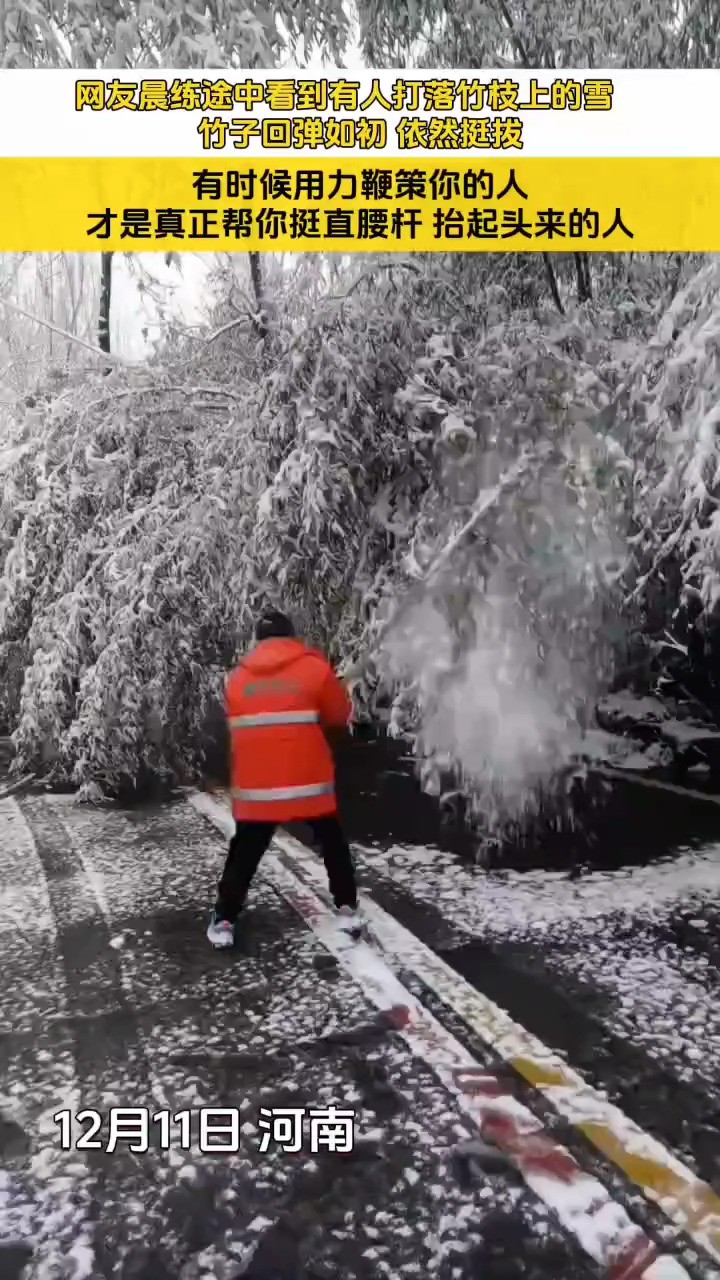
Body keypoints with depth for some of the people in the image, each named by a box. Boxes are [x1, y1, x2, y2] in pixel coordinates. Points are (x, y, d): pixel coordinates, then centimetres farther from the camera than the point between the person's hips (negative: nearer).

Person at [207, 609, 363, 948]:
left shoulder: (237, 677, 6)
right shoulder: (314, 667, -3)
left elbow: (237, 725, 15)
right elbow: (340, 715, 5)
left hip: (256, 783, 2)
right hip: (308, 778, -2)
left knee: (245, 852, 13)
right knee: (333, 844, 17)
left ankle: (223, 921, 14)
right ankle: (347, 909, 19)